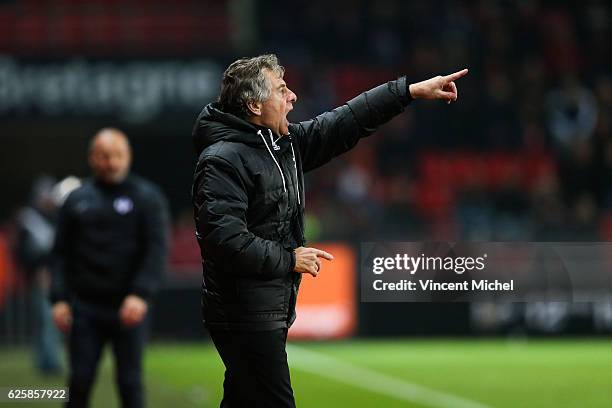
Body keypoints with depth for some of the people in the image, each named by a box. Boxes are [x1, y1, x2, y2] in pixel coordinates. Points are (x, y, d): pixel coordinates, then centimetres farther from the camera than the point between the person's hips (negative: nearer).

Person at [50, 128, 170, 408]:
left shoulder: (147, 197, 2)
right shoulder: (77, 200, 11)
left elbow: (156, 249, -6)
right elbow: (61, 253, 11)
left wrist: (141, 295, -18)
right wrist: (59, 298, -1)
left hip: (128, 308, -2)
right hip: (85, 307, 2)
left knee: (130, 382, 1)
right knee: (80, 381, -1)